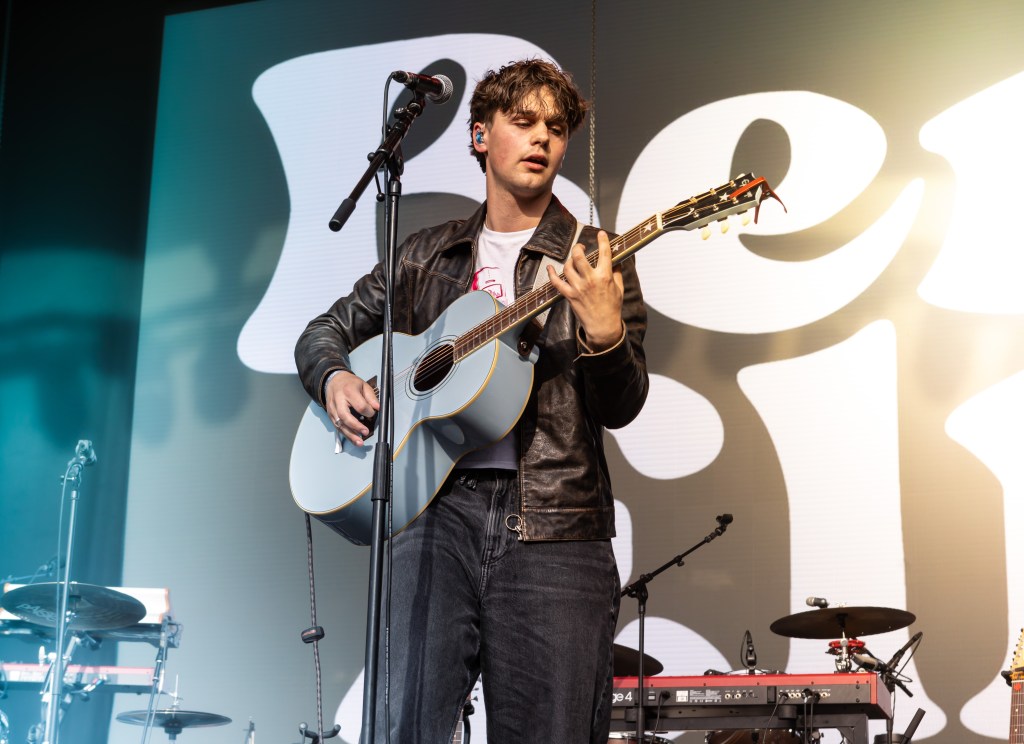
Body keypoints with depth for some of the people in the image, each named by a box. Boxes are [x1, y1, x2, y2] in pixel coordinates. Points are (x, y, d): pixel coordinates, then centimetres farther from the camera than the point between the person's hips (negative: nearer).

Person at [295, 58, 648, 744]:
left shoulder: (596, 259, 9)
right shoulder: (425, 255, 17)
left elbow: (619, 408, 1)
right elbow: (327, 330, 25)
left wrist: (605, 332, -20)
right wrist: (335, 379, 2)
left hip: (553, 528, -1)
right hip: (436, 512, 1)